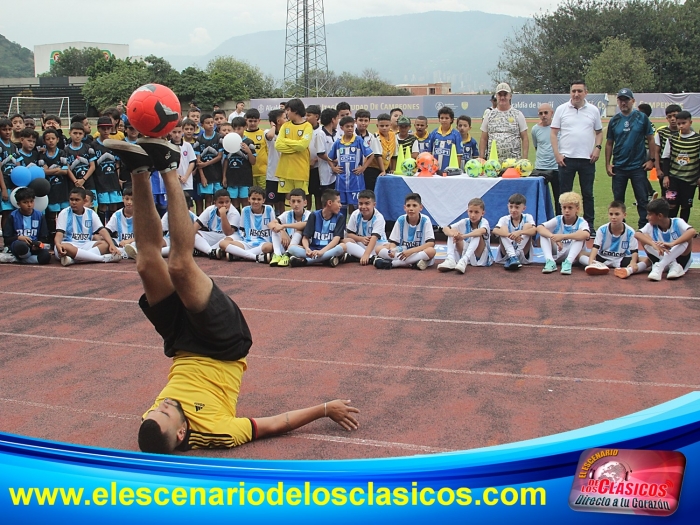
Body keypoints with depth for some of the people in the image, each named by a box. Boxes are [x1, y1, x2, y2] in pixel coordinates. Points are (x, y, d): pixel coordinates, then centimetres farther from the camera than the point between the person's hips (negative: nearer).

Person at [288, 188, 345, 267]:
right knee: (291, 248, -23)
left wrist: (322, 251, -27)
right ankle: (326, 260, -34)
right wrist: (307, 249, -24)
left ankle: (304, 260, -31)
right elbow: (305, 238, 0)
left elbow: (336, 239, -11)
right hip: (313, 250, 1)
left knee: (342, 247, -35)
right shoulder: (314, 215, 4)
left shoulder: (340, 217, 1)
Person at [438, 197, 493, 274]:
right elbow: (445, 229, -10)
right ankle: (450, 260, -30)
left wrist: (464, 236, -51)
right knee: (453, 232, -12)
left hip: (480, 259, -4)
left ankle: (464, 260, -43)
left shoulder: (484, 222, -12)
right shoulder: (465, 222, -1)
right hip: (465, 255, 4)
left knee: (477, 235, -29)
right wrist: (453, 234, -34)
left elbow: (482, 231, -38)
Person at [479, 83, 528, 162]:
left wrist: (524, 160, -6)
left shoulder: (518, 114, 6)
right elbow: (483, 139, 12)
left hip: (514, 161, -1)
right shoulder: (489, 115, 11)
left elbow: (525, 138, 4)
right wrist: (482, 159, 3)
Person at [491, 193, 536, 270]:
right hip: (507, 253, 0)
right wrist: (510, 235, -42)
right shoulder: (504, 219, -4)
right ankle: (512, 257, -39)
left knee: (528, 226, -17)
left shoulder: (528, 217, -3)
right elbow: (494, 230, -25)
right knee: (503, 228, -20)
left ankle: (516, 256, -28)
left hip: (523, 254, 0)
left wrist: (520, 232, -42)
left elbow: (534, 230, -23)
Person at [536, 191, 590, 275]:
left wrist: (563, 236, -41)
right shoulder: (557, 220, -2)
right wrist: (553, 237, -36)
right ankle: (550, 262, -30)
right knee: (544, 233, -16)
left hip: (572, 256, -3)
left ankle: (568, 263, -37)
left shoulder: (581, 222, -9)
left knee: (580, 236, -26)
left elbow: (586, 234, -34)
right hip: (555, 255, 3)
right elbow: (539, 228, -18)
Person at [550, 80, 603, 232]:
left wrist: (597, 147, -3)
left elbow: (599, 132, 14)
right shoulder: (562, 109, 3)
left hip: (587, 158, 1)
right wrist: (557, 154, -8)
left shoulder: (593, 110, 8)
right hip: (566, 158, -1)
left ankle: (589, 224, 14)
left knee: (588, 194, 7)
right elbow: (553, 133, 1)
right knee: (565, 193, 4)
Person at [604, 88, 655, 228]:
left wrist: (652, 160, -4)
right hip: (618, 167, 2)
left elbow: (650, 139, 1)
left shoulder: (642, 118, -1)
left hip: (638, 166, -2)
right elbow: (609, 143, 8)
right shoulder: (614, 121, 5)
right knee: (618, 200, 9)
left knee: (643, 199, 0)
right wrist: (607, 164, 3)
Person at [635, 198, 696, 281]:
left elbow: (692, 231, -35)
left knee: (688, 238, -28)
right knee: (644, 237, -17)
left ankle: (659, 266, -33)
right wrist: (654, 244, -44)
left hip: (679, 259, -2)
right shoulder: (651, 226, -6)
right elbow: (637, 234, -26)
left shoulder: (677, 223, -14)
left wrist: (671, 244, -49)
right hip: (661, 258, 2)